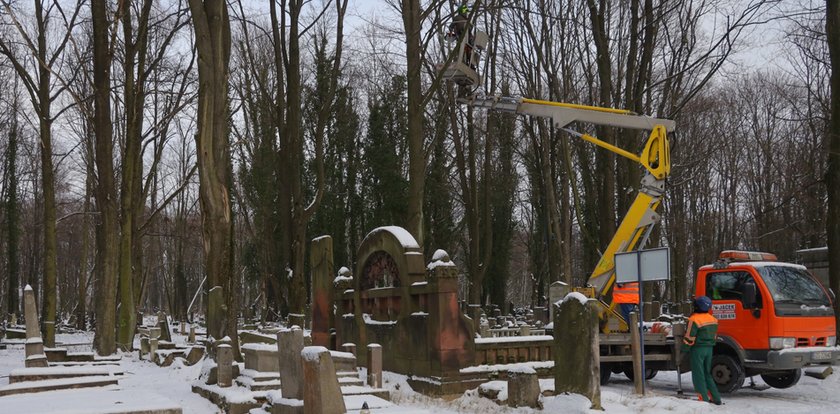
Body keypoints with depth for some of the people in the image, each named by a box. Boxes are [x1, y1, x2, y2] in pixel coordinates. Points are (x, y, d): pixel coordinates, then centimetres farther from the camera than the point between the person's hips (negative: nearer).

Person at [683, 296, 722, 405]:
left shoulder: (694, 320, -17)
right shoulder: (713, 320, 9)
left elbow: (689, 337, -15)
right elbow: (714, 336, 16)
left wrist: (685, 350, -4)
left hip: (698, 349, -7)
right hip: (709, 349, 7)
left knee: (698, 375, -1)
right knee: (707, 374, 17)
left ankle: (704, 400, -3)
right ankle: (716, 399, 17)